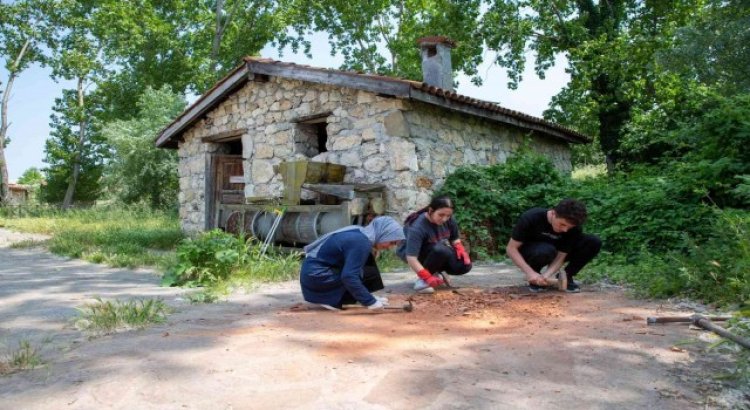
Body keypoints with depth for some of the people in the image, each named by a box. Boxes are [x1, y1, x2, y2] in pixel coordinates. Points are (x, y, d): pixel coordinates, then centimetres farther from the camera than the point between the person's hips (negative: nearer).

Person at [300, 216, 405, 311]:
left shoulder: (360, 233, 7)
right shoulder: (361, 243, -22)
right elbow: (349, 276, -29)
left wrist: (369, 298, 13)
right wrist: (370, 302, -21)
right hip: (316, 276, -9)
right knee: (370, 274, -9)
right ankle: (331, 300, -6)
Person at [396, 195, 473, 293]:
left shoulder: (449, 220, -15)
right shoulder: (417, 227, -34)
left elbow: (455, 239, 3)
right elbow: (411, 258, -37)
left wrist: (461, 250, -18)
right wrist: (428, 278, -41)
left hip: (439, 250, 6)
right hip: (414, 254, -6)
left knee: (465, 266, -16)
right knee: (440, 250, -37)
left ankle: (435, 272, 7)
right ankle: (423, 279, -16)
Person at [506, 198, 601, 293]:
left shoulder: (574, 228, -22)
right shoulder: (531, 217, -30)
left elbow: (560, 256, -21)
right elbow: (511, 248, -26)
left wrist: (546, 276, -41)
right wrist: (529, 272, -38)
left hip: (554, 253, 4)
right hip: (529, 252, -3)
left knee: (594, 242, -19)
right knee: (545, 251, -41)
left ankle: (565, 276, -4)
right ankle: (534, 278, -10)